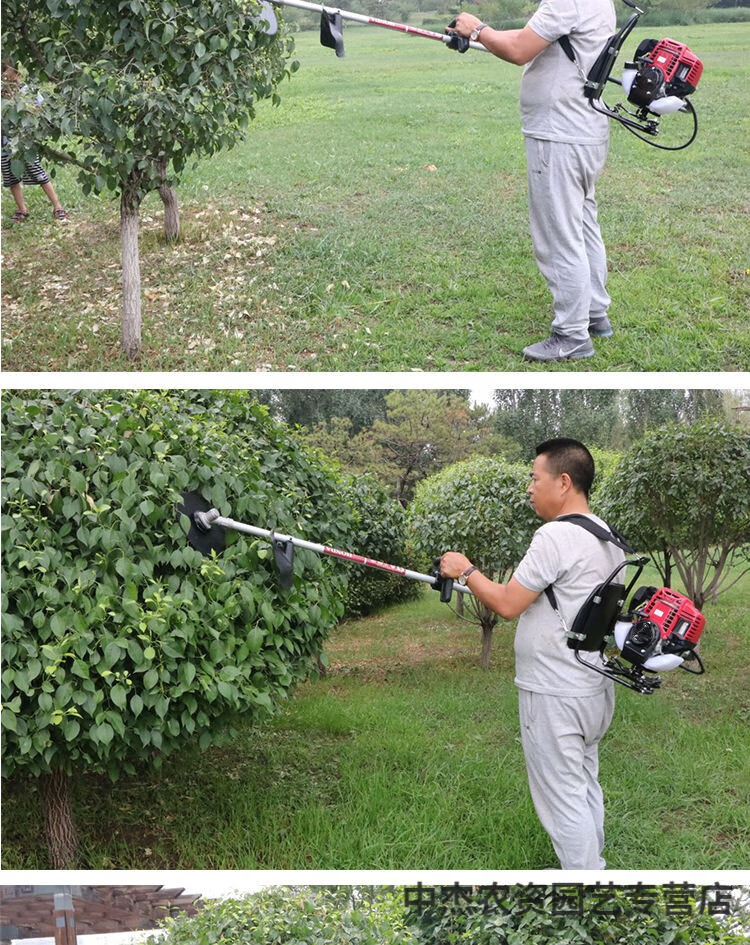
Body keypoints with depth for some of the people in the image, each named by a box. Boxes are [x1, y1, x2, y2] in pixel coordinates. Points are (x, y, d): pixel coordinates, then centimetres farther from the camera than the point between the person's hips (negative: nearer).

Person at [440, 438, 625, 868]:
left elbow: (507, 605, -18)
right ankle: (593, 865, 31)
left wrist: (466, 570, -4)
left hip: (555, 697, -10)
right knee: (585, 786, 20)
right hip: (595, 688, 10)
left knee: (563, 799, -1)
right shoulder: (609, 538, 9)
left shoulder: (555, 537, -20)